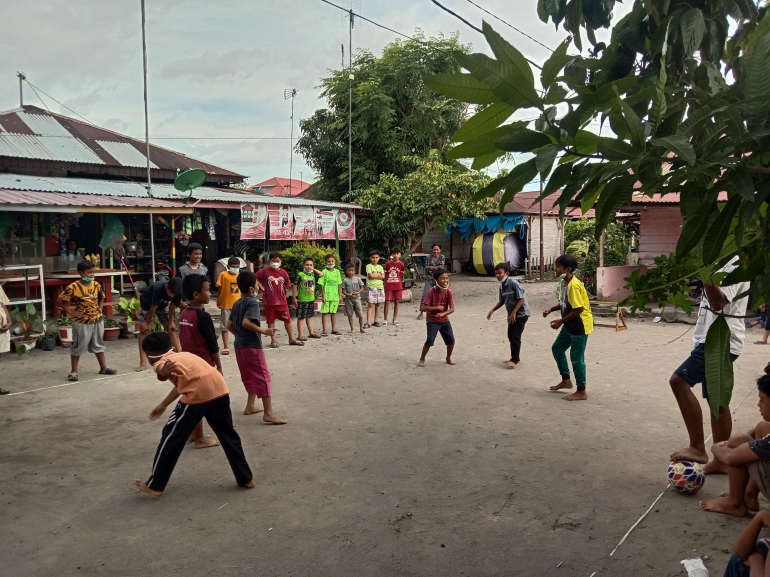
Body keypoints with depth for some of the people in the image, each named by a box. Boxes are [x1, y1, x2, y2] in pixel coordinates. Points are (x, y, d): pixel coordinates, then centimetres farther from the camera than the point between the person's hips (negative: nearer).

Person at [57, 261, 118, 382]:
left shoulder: (96, 285, 3)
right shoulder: (73, 287, -15)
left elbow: (101, 297, 21)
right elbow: (60, 300, -10)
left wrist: (100, 308, 7)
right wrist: (71, 312, -11)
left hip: (97, 320, 6)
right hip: (82, 322, -5)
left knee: (98, 344, 17)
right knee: (78, 346, 2)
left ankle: (103, 367, 27)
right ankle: (73, 371, 12)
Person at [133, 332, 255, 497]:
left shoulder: (160, 363, 11)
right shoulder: (184, 355, 31)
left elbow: (162, 369, -16)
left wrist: (163, 372, -41)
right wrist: (163, 405, 56)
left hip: (197, 395, -6)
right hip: (220, 389, 6)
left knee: (171, 437, 12)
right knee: (228, 435, 21)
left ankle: (155, 485, 23)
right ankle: (246, 478, 29)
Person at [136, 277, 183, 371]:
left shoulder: (178, 292, -29)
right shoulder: (158, 288, -42)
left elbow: (173, 306, -12)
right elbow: (153, 307, -29)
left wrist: (170, 321, -4)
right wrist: (148, 323, -17)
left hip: (163, 304, 4)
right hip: (147, 304, -4)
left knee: (170, 327, 1)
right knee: (144, 330, -10)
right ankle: (143, 363, -14)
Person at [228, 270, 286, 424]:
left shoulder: (237, 303, 12)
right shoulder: (252, 302, -14)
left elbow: (229, 325, 14)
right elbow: (246, 322, -27)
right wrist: (264, 331, -21)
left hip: (239, 345, 9)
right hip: (252, 345, -9)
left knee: (249, 377, 20)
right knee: (263, 377, -7)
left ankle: (250, 406, 28)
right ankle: (268, 413, -8)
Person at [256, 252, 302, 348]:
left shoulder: (283, 272, 2)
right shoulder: (264, 271, -6)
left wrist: (284, 295, 8)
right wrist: (262, 287, -1)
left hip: (282, 301, 2)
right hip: (269, 301, -2)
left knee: (288, 320, 6)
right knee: (271, 321, 7)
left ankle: (291, 339, 16)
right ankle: (273, 341, 17)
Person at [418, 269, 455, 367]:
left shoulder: (448, 292, -9)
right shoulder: (431, 292, -18)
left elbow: (452, 309, -12)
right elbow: (424, 308, -19)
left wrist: (443, 314, -29)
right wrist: (437, 308, -24)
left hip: (444, 320, 4)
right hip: (432, 320, -4)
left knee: (451, 340, 1)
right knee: (430, 340, -17)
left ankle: (448, 358, 27)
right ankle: (422, 359, 3)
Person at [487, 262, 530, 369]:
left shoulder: (513, 283, -20)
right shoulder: (502, 286, 5)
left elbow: (521, 299, -21)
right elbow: (502, 301, 15)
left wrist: (513, 313, -24)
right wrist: (492, 310, 2)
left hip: (521, 313, -8)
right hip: (512, 314, 8)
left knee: (515, 336, -10)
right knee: (511, 336, 11)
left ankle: (515, 359, -5)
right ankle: (515, 358, 23)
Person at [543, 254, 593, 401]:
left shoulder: (574, 285, -24)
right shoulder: (564, 283, 5)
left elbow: (579, 309, -26)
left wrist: (561, 321, -20)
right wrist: (551, 309, 0)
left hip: (580, 326, -10)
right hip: (570, 325, 10)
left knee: (576, 358, -2)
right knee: (557, 348, 19)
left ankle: (581, 392, 10)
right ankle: (566, 380, 31)